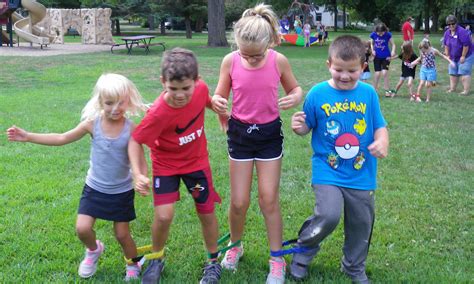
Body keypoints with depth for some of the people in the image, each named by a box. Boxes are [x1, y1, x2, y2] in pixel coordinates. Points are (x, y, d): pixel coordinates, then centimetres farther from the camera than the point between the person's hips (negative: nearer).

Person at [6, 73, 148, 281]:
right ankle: (93, 250, 30)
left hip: (121, 191, -2)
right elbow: (62, 138, -3)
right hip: (94, 188, 2)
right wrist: (28, 137, -7)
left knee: (122, 234, 7)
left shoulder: (131, 129, -19)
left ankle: (133, 266, 36)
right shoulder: (92, 123, -13)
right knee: (82, 229, -6)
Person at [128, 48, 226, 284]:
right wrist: (137, 173, -33)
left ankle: (213, 262, 32)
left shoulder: (201, 88, -22)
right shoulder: (158, 113, -33)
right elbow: (135, 140, -22)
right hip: (166, 165, -3)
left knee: (207, 213, 8)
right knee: (163, 216, -12)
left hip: (197, 161, 3)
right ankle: (157, 259, 18)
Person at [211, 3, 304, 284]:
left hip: (270, 134, 0)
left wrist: (296, 97, -21)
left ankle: (277, 260, 18)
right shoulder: (230, 61, -13)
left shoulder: (279, 61, -13)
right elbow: (220, 95, -1)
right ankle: (235, 246, 34)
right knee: (239, 202, 5)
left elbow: (295, 88, 3)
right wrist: (217, 102, -26)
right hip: (240, 133, 1)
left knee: (269, 199, 3)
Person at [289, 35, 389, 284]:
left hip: (362, 175, 3)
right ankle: (304, 249, 10)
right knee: (328, 215, -22)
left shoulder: (368, 93, -2)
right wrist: (299, 128, -21)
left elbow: (380, 126, 4)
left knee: (361, 224, 14)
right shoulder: (318, 93, -7)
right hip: (328, 171, -3)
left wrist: (382, 142, -17)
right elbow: (308, 127, 2)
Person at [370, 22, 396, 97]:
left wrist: (393, 51, -20)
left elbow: (393, 44, -2)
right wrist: (372, 50, -8)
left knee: (384, 73, -11)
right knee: (377, 73, -1)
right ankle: (374, 90, 15)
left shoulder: (388, 34, -11)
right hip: (377, 57, 2)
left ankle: (387, 90, 1)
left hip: (386, 56, -1)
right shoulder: (373, 34, -7)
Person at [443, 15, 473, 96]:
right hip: (454, 57, 8)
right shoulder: (447, 32, 1)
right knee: (453, 72, 11)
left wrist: (463, 56, -20)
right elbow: (446, 45, 12)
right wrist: (447, 55, 9)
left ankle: (466, 90, -10)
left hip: (466, 56, -8)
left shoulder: (462, 31, -23)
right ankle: (452, 88, 22)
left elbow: (466, 45, -24)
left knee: (464, 73, -12)